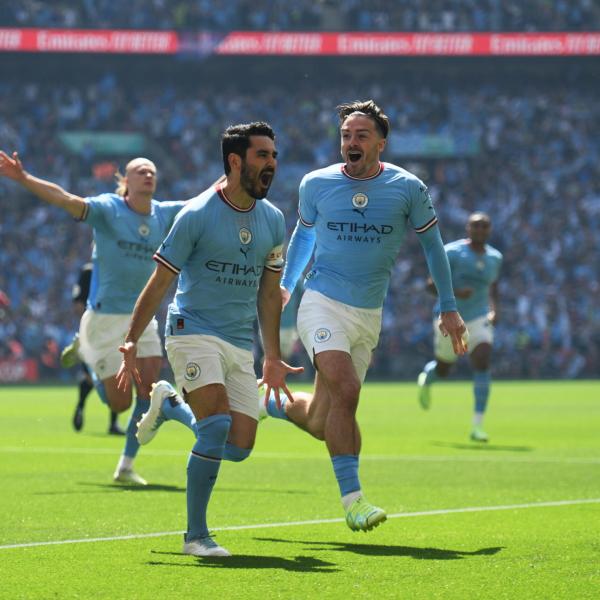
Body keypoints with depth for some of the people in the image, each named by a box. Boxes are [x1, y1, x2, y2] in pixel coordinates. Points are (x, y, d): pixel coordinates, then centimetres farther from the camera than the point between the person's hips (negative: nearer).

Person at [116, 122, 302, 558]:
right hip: (194, 331, -6)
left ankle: (170, 404, 29)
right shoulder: (197, 215, -9)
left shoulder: (274, 220, 8)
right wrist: (132, 342, -8)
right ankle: (196, 535, -12)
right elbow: (158, 284, -5)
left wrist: (273, 357, 17)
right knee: (218, 425, -24)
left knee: (239, 448, -1)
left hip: (241, 344, 6)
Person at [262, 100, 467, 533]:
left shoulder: (408, 188, -3)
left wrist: (449, 307, 10)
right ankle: (352, 497, -18)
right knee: (345, 388, -26)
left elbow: (432, 242, 10)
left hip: (368, 316, 2)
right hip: (323, 303, -2)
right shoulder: (316, 185, -2)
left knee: (320, 422, 4)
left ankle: (267, 402, 36)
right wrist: (285, 284, 22)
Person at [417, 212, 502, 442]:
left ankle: (477, 426, -20)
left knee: (483, 361, -22)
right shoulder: (452, 253, -12)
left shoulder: (495, 257, 3)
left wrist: (494, 310, 3)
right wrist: (455, 293, -31)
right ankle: (426, 379, 54)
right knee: (443, 370, 12)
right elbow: (432, 285, -13)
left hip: (478, 320, 2)